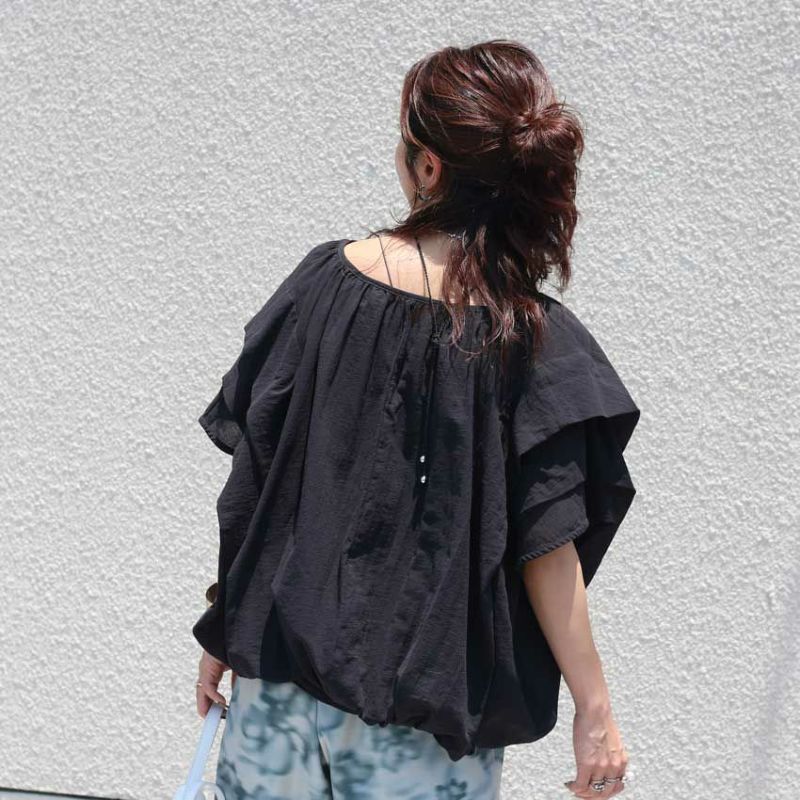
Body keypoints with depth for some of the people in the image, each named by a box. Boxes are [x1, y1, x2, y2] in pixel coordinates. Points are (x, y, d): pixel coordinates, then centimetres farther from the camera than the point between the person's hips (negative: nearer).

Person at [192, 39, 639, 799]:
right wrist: (594, 708, -4)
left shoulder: (326, 279, -8)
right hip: (430, 700, -1)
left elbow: (250, 481, -3)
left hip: (286, 654, 2)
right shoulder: (538, 341, -13)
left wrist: (227, 625, 9)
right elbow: (547, 551, -13)